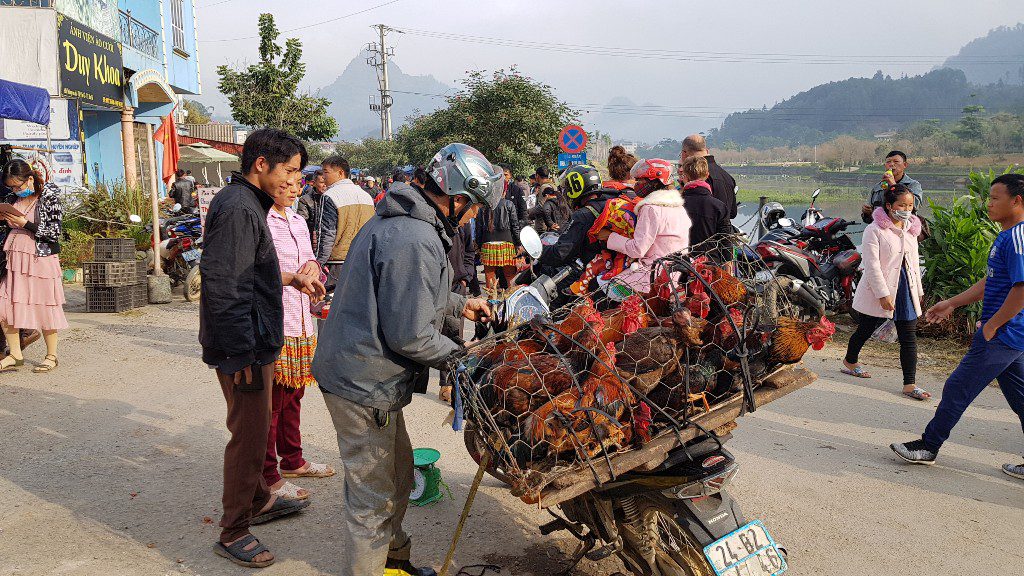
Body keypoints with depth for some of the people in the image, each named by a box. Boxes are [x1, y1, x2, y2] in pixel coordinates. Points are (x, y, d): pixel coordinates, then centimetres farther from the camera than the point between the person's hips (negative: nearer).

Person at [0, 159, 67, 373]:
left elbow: (55, 232, -11)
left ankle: (51, 356, 15)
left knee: (45, 307, 1)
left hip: (41, 259, -6)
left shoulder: (48, 196, -8)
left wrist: (25, 224, -18)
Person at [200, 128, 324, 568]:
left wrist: (290, 278, 18)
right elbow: (222, 286, -25)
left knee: (256, 429, 23)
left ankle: (259, 502, 41)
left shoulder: (247, 202, 13)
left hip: (256, 342, 11)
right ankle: (233, 533, 15)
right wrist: (242, 356, -24)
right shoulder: (238, 208, -20)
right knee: (249, 436, 0)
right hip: (245, 348, -11)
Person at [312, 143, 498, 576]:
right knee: (373, 497, 3)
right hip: (365, 383, -11)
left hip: (358, 372, 11)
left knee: (398, 472, 25)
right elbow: (409, 335, -24)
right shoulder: (415, 242, -25)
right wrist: (458, 355, -8)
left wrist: (457, 304, 27)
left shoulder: (395, 221, 10)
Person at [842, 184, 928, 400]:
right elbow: (872, 265, -17)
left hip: (906, 291, 6)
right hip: (879, 292, -5)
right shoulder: (874, 230, -13)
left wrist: (918, 291, 16)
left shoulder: (911, 229, 9)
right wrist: (883, 294, -21)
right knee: (865, 330, 13)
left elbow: (914, 261, 17)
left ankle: (910, 384, 3)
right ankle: (850, 360, 40)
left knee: (909, 338, 0)